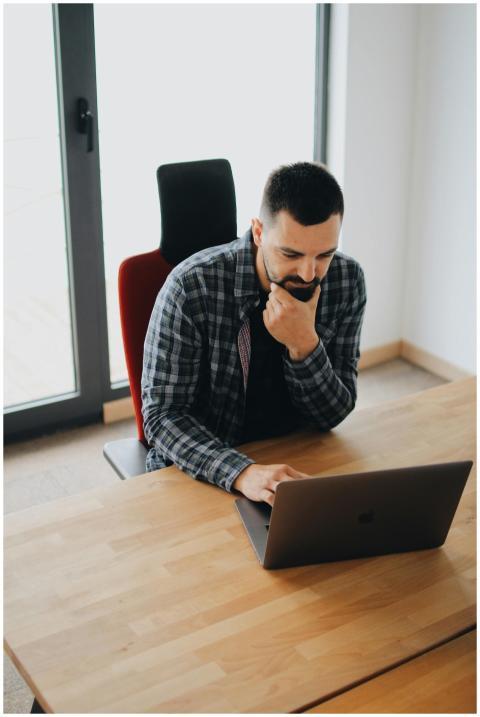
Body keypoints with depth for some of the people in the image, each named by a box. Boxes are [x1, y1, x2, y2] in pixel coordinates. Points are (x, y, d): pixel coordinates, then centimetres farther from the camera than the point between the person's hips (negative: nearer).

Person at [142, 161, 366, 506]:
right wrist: (242, 473, -37)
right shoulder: (192, 287, -23)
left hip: (297, 464, 3)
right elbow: (163, 414, -21)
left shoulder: (346, 280, -10)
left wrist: (305, 345, -27)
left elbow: (333, 414, -7)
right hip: (200, 473, -3)